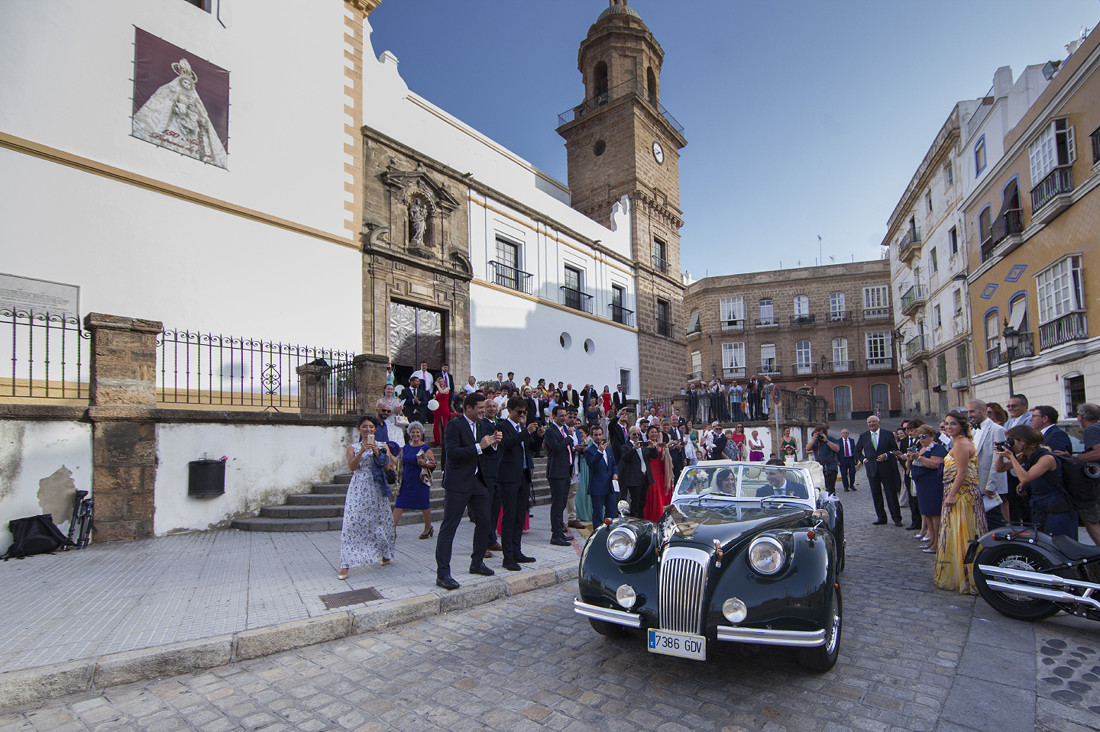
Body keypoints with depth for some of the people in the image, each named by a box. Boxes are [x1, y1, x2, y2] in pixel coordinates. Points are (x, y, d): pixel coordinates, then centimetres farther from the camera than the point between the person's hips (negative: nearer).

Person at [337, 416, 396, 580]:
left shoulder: (382, 446, 9)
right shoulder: (353, 447, 7)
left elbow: (387, 466, -2)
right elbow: (351, 467, -8)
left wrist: (377, 452, -15)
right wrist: (362, 451, -20)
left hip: (377, 489, 1)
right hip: (358, 489, -1)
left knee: (381, 521, 7)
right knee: (352, 523, -8)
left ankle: (385, 554, 29)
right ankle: (345, 565, -6)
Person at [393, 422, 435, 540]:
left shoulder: (425, 448, -6)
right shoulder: (405, 448, 9)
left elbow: (433, 463, -5)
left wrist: (424, 463, -23)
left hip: (421, 481, -4)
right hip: (406, 481, 5)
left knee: (424, 505, 6)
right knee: (399, 504, -1)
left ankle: (428, 528, 24)